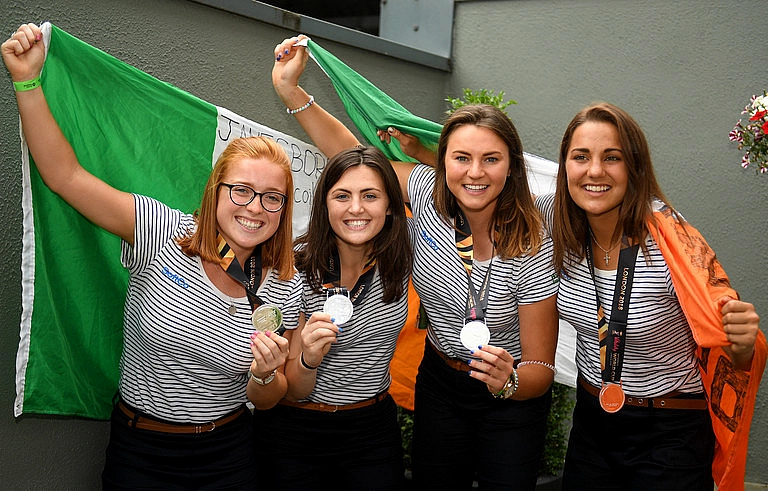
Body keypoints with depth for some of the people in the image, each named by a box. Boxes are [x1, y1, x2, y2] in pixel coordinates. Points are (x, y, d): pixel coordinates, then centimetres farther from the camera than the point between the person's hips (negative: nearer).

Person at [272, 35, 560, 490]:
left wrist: (508, 380, -42)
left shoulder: (533, 247, -24)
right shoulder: (429, 195, -14)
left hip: (512, 402, -3)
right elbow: (352, 153, -5)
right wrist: (289, 88, -13)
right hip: (439, 386, 3)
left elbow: (541, 371, -19)